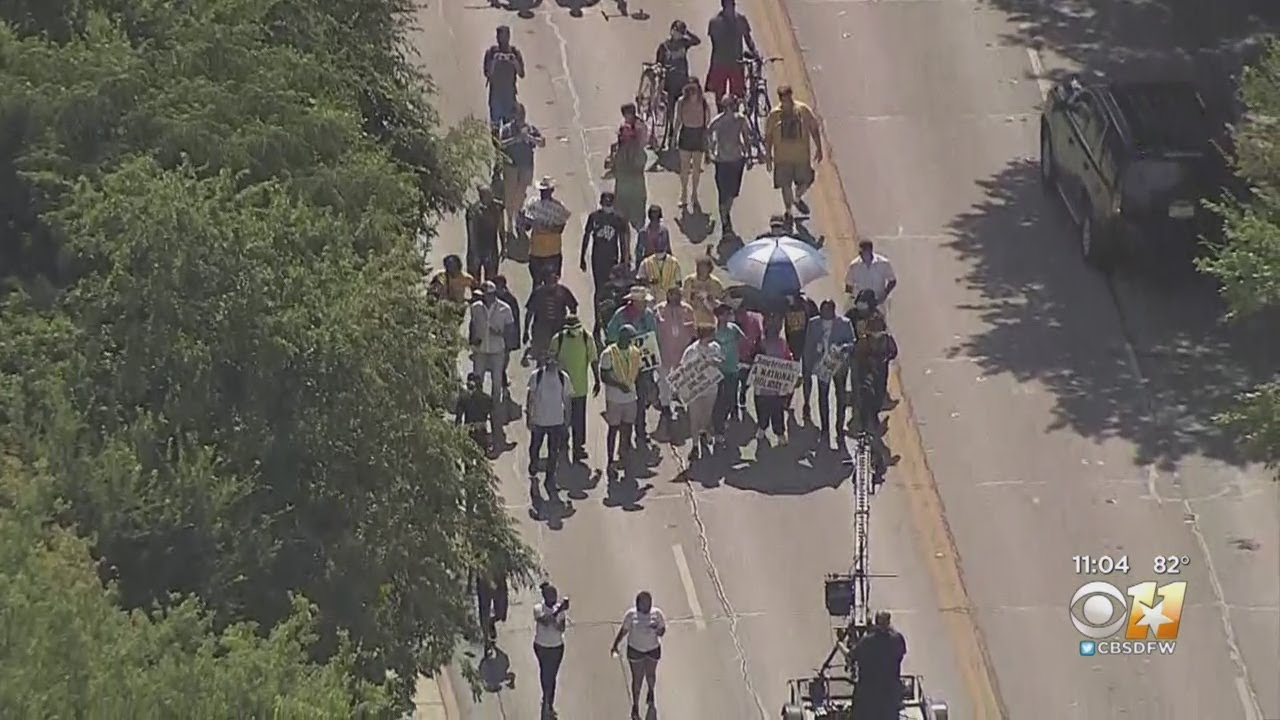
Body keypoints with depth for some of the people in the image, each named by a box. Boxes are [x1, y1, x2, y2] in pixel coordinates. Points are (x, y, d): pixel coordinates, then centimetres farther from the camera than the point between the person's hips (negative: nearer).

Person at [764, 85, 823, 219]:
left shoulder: (803, 110, -2)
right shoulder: (774, 115, -2)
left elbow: (814, 129, 6)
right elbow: (768, 136, 6)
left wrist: (818, 149, 4)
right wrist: (768, 155, 4)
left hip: (801, 155, 1)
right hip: (782, 157, -1)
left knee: (805, 183, 5)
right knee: (786, 185, 2)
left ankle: (797, 199, 38)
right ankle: (788, 212, 18)